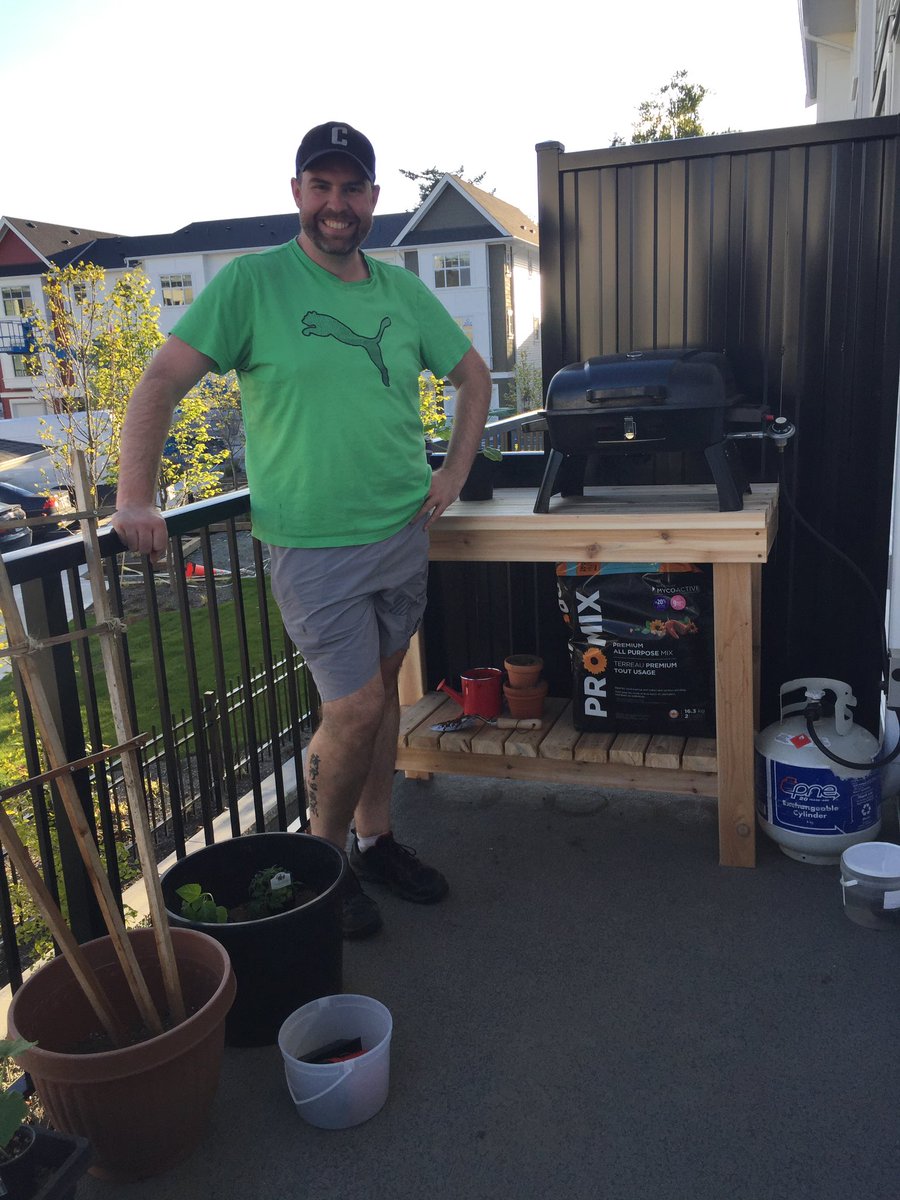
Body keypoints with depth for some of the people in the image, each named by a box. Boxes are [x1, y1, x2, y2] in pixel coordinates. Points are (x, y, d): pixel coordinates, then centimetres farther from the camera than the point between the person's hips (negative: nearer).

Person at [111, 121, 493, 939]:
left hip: (404, 533, 5)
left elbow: (473, 374, 19)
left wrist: (455, 472, 8)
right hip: (313, 544, -5)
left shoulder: (403, 290, 8)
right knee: (357, 706, -6)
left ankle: (374, 840, 33)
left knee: (382, 689, 14)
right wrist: (135, 497, -18)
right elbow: (162, 382, -8)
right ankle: (324, 858, 21)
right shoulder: (252, 282, -6)